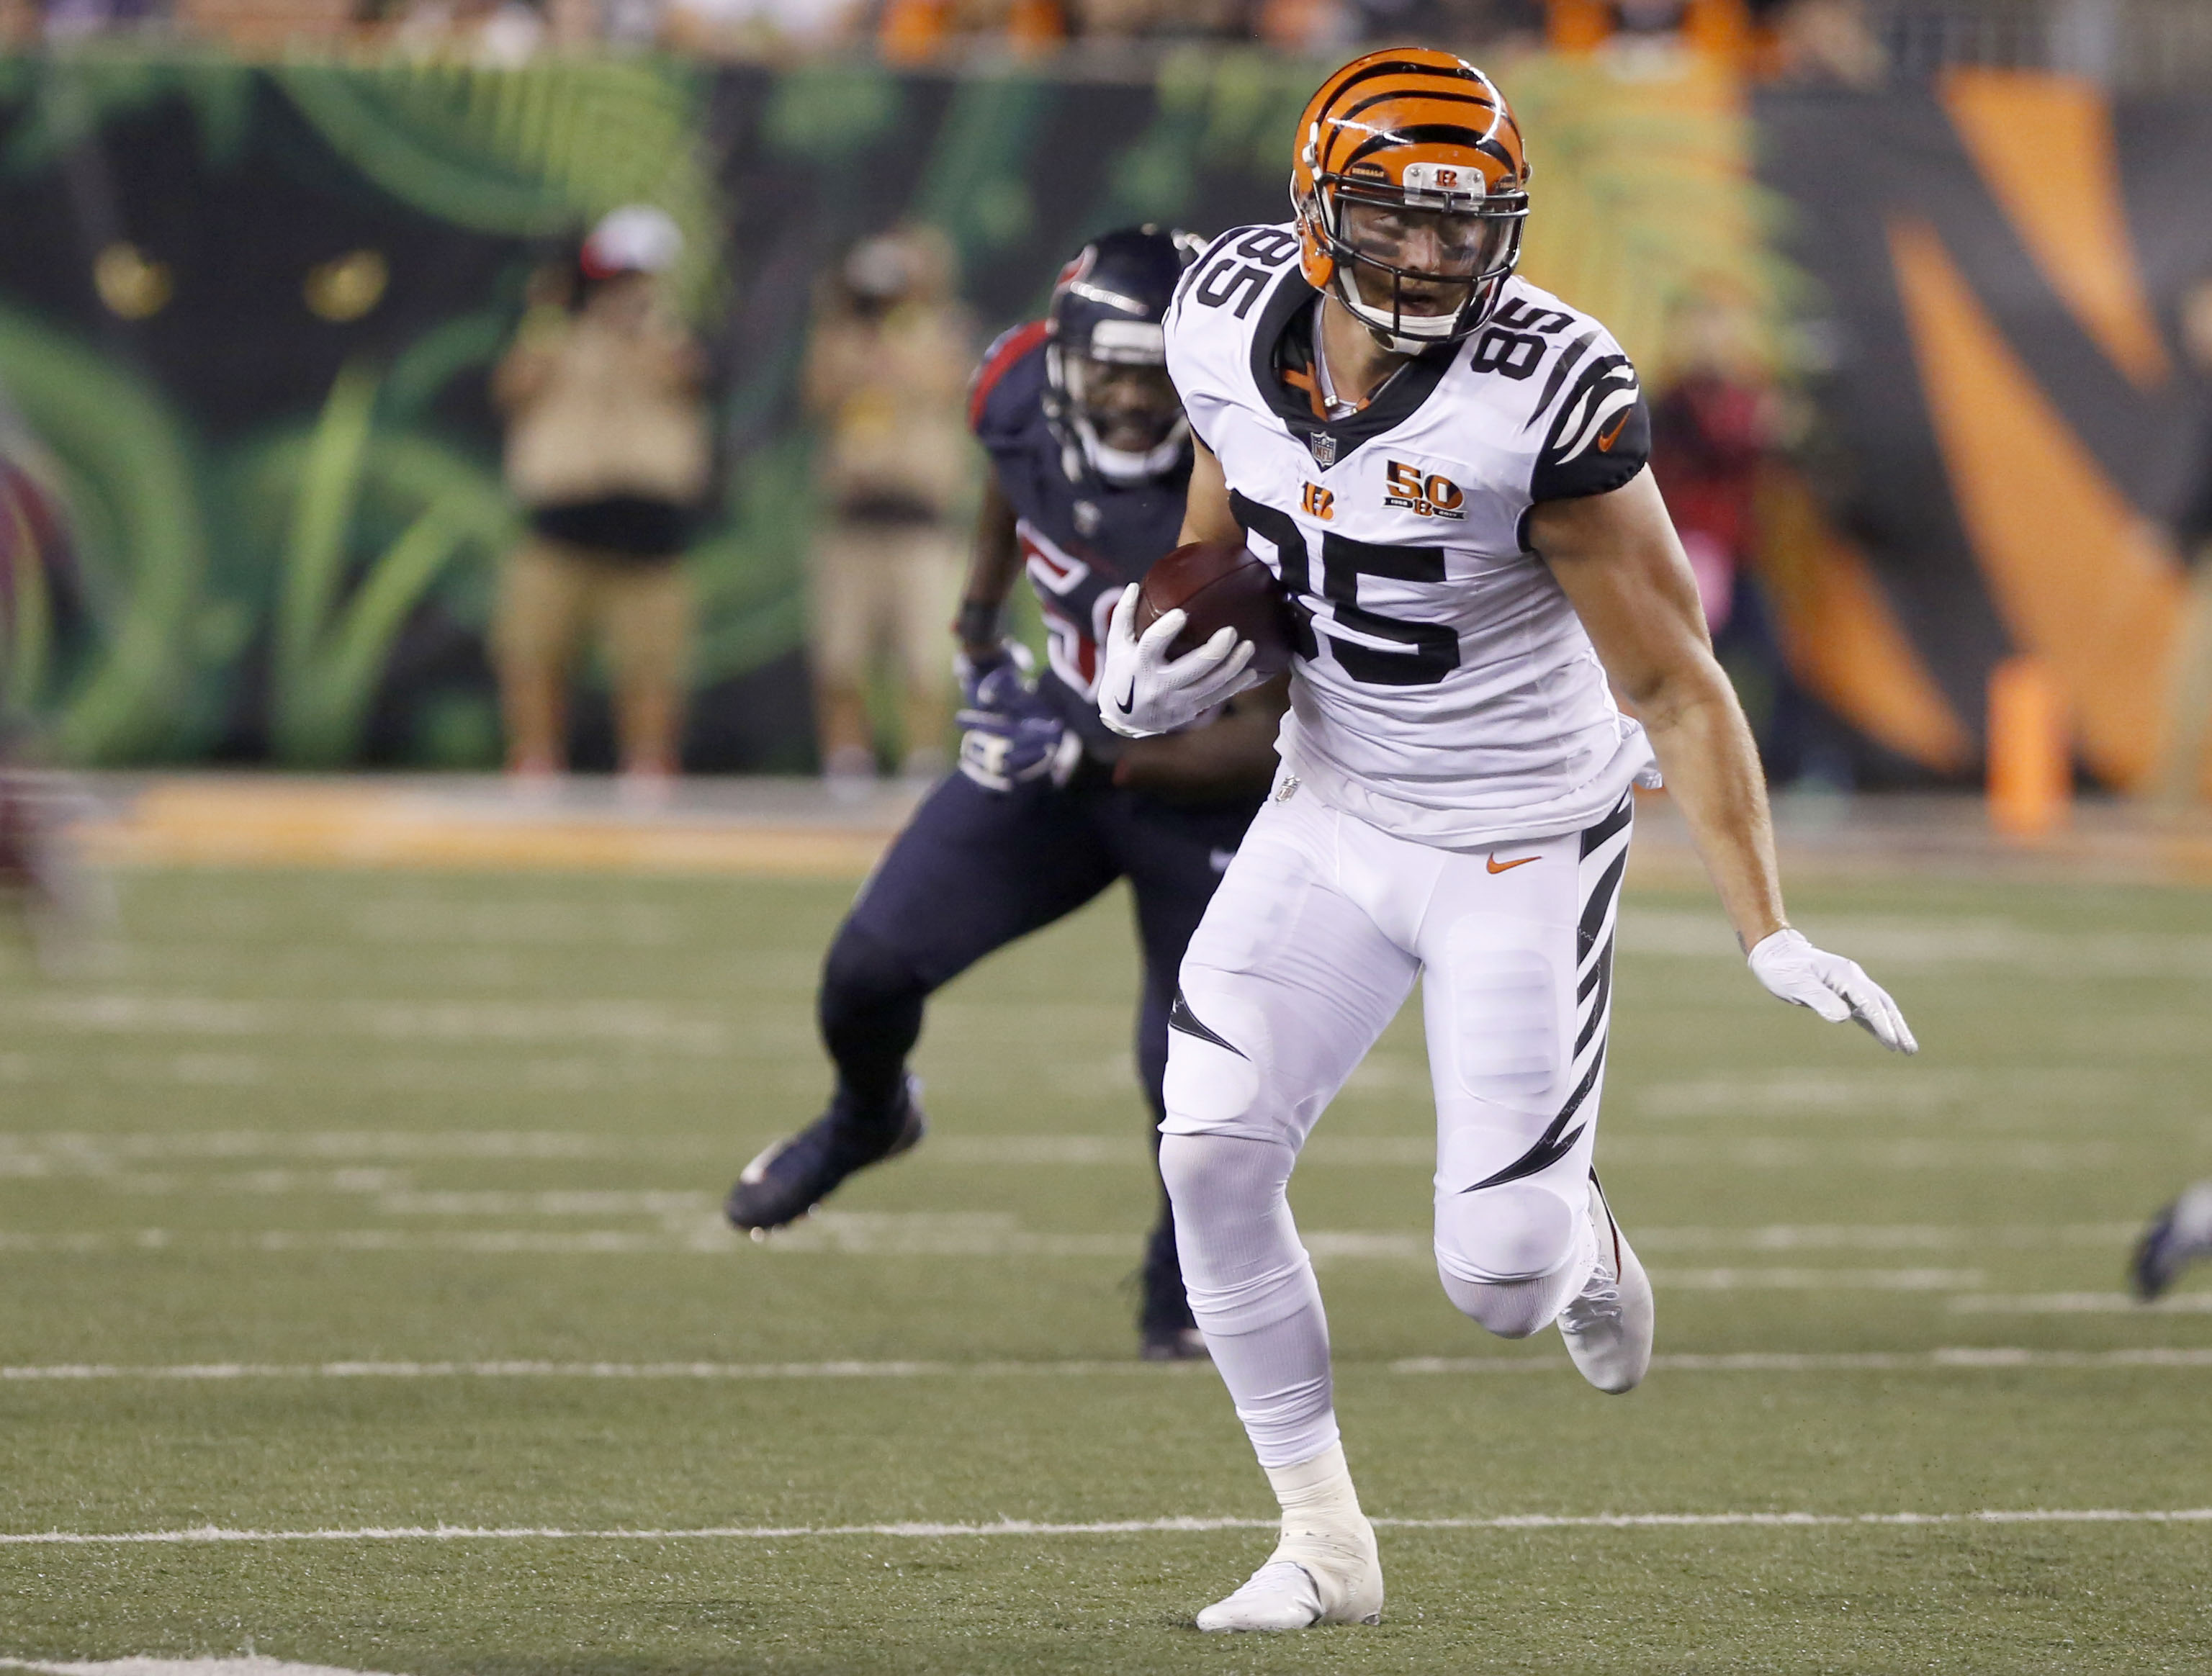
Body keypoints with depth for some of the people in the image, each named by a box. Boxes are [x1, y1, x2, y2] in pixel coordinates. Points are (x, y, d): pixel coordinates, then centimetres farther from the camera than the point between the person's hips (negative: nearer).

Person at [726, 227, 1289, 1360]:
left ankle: (1184, 1282, 20)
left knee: (1192, 1074, -12)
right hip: (1064, 733, 4)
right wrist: (978, 635, 7)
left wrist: (1086, 754, -31)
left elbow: (1271, 736, -27)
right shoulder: (1025, 395, -17)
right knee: (871, 967, -3)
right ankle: (868, 1116, 33)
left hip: (1204, 786, -4)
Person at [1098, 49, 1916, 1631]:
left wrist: (1770, 936, -25)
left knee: (1497, 1277, -8)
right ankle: (1324, 1545, 8)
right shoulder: (1233, 320, -9)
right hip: (1331, 812, 5)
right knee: (1213, 1152, -9)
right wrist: (1161, 658, -9)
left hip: (1525, 848, -5)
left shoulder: (1546, 396, -25)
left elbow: (1675, 684, -20)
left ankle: (1578, 1242, 33)